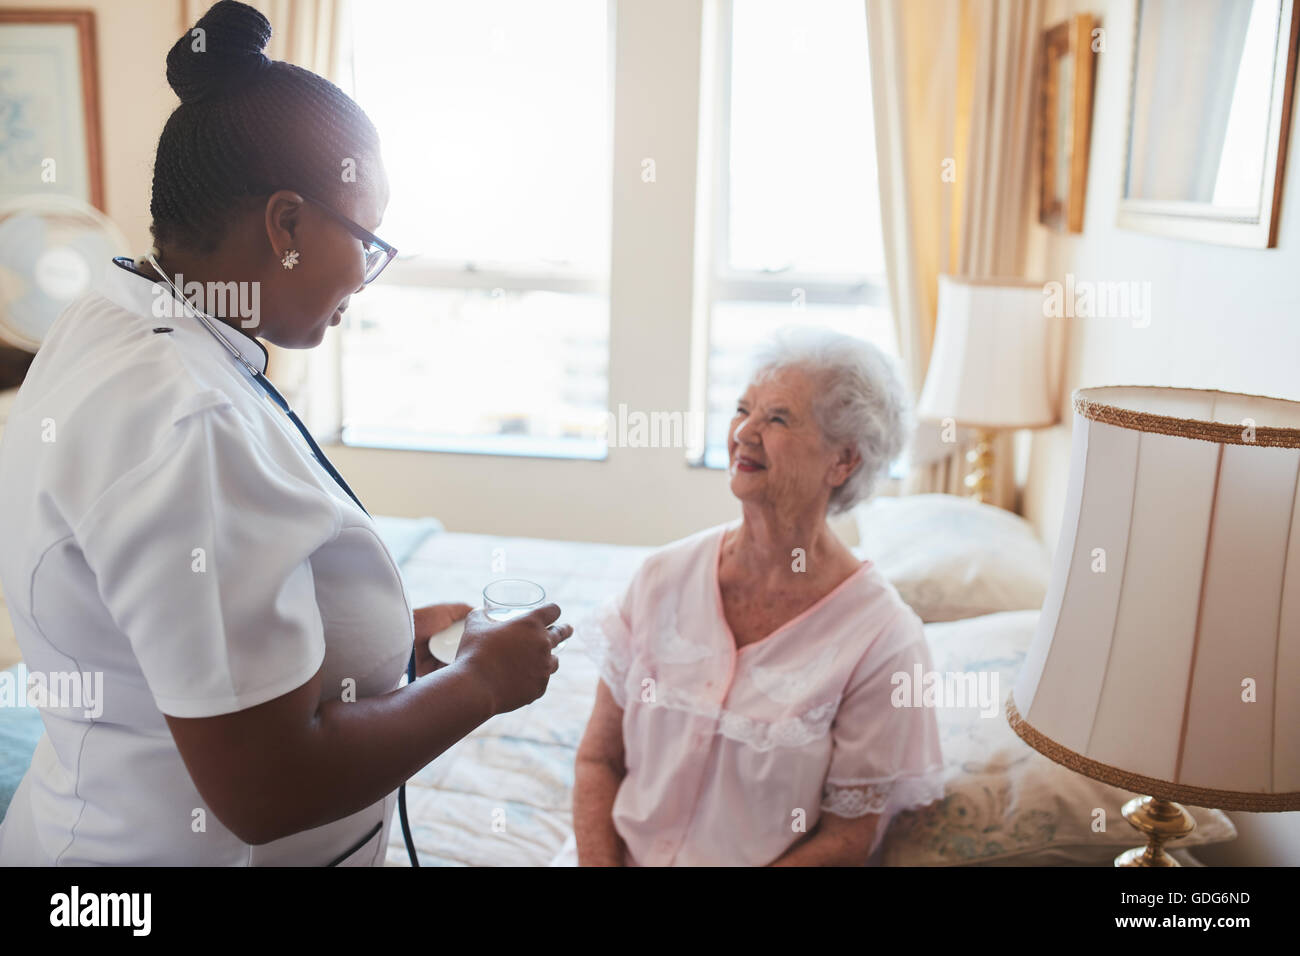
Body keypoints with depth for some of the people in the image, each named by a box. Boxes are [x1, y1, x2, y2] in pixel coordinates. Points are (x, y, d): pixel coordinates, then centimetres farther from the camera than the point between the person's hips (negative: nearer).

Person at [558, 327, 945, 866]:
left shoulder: (884, 638, -11)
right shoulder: (666, 577, 0)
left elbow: (847, 838, -6)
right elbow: (598, 759, 5)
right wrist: (599, 861, -10)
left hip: (756, 863, 0)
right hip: (624, 854, 1)